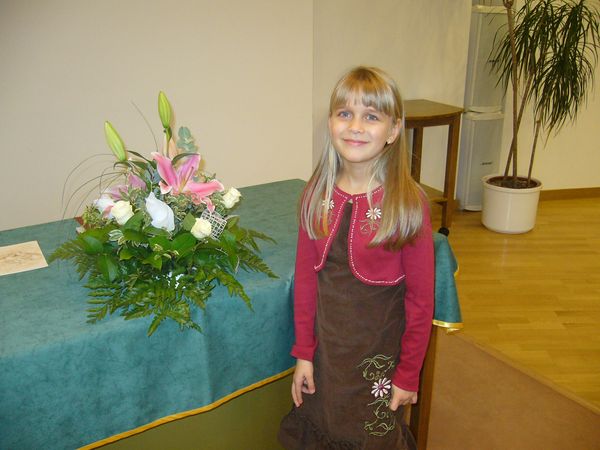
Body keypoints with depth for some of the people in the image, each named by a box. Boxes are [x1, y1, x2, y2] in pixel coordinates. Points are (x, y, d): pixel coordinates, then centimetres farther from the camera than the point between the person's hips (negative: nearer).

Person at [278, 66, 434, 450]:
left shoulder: (408, 202, -18)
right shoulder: (317, 195, -6)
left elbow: (420, 298, -12)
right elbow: (306, 279, 0)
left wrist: (408, 375, -8)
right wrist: (303, 354, 2)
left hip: (380, 353, -3)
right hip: (326, 347, 4)